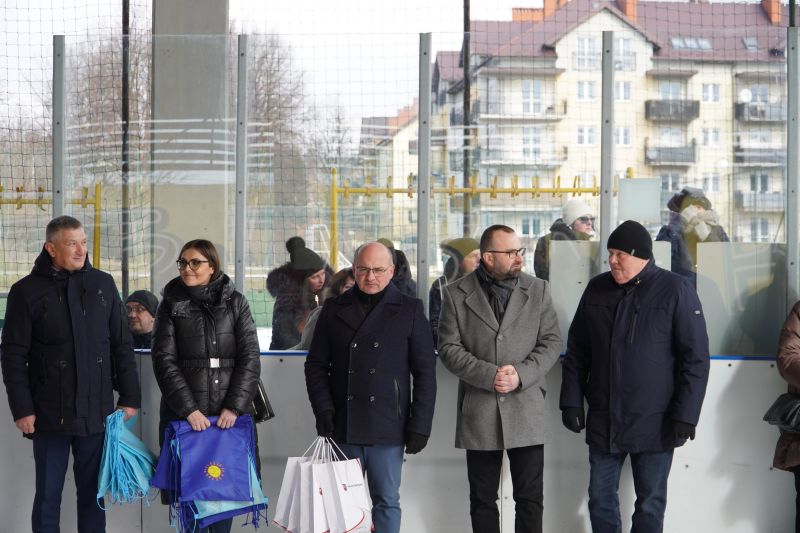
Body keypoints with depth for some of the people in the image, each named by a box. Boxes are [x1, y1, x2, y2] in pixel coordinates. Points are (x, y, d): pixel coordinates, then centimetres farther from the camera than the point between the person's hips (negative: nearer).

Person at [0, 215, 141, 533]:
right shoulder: (27, 291, -3)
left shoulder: (103, 284, 6)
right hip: (50, 414, -2)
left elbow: (122, 346, 8)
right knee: (48, 495, 5)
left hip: (97, 412, 2)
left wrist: (130, 397, 4)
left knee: (93, 493, 9)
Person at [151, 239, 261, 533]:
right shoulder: (171, 304, 6)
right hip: (185, 416, 0)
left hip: (229, 415, 0)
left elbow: (250, 357, 1)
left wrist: (234, 407, -9)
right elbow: (164, 360, -2)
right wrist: (189, 409, -12)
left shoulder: (235, 302, 6)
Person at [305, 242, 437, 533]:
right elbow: (316, 364, 11)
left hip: (388, 429, -2)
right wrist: (322, 408, -3)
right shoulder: (334, 309, 9)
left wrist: (420, 426, -4)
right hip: (343, 428, 2)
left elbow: (425, 372, 1)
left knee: (387, 502, 3)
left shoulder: (409, 310, 3)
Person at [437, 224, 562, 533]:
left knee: (530, 497, 3)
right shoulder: (457, 294, 2)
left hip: (527, 412, 1)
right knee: (482, 499, 8)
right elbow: (449, 348, -3)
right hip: (479, 413, 0)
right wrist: (488, 375, -16)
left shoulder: (538, 290, 6)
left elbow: (551, 342, 2)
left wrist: (521, 374, -14)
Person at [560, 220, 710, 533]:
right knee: (600, 498, 10)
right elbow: (577, 351, 11)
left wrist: (685, 414, -13)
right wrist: (571, 401, 4)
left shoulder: (675, 291, -7)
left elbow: (695, 357, -8)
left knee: (650, 504, 7)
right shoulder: (597, 289, 6)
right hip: (603, 420, 4)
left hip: (654, 422, -4)